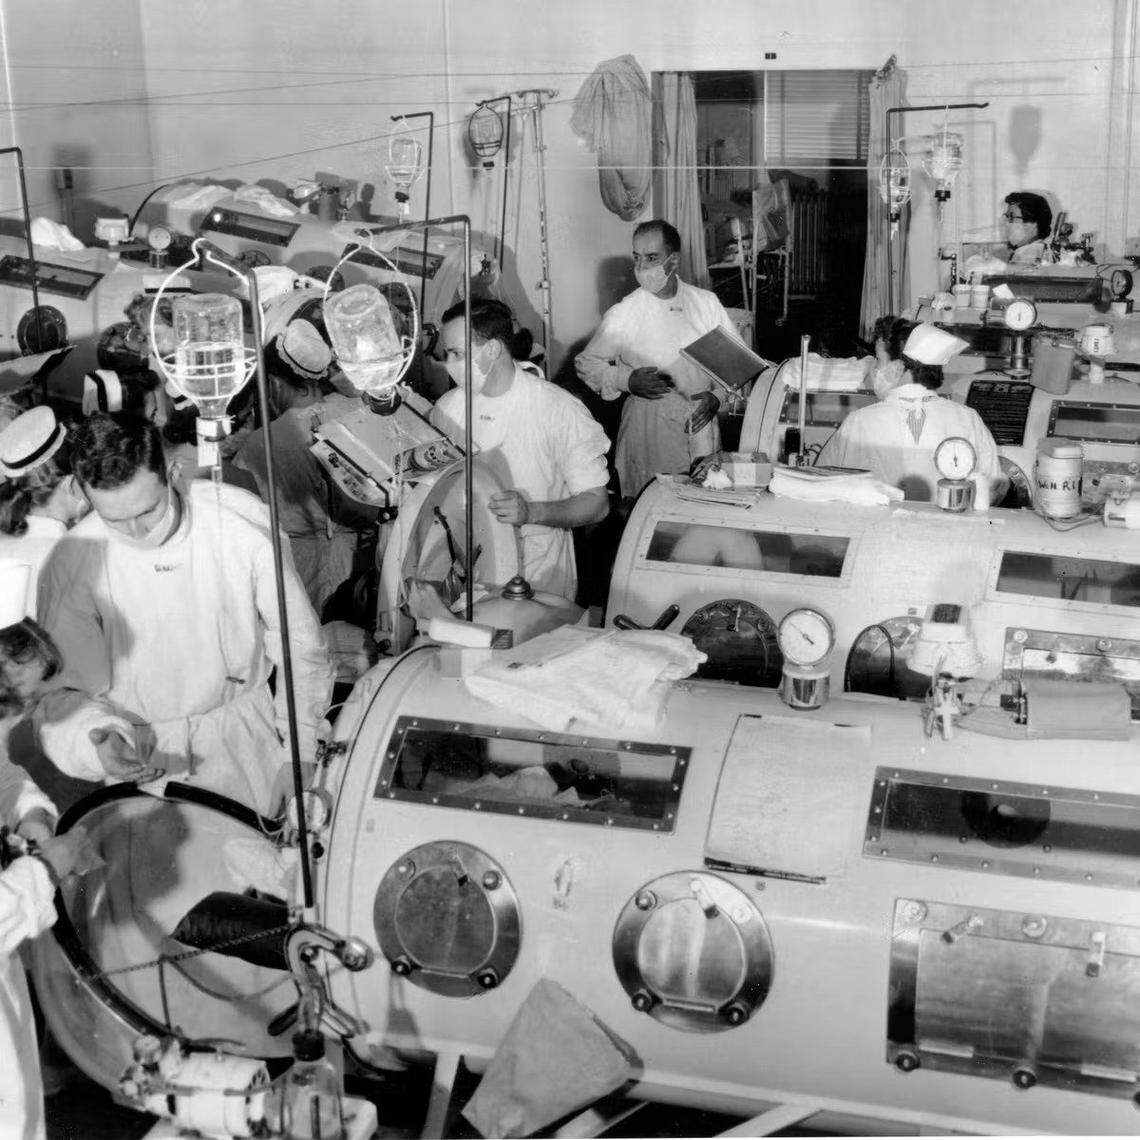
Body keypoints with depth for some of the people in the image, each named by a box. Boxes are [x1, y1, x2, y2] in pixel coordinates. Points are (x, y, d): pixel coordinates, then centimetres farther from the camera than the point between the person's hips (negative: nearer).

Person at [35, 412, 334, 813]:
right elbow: (64, 693, -8)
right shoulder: (72, 563, -16)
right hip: (137, 743, 0)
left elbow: (298, 640, -4)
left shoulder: (242, 520, -16)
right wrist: (97, 740, -30)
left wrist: (302, 754, -2)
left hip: (242, 725, 0)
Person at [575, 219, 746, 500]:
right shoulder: (623, 315, -5)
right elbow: (585, 363, 2)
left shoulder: (706, 302, 3)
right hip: (648, 421, -2)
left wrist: (717, 393, -6)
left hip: (701, 418, 3)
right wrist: (626, 380, -14)